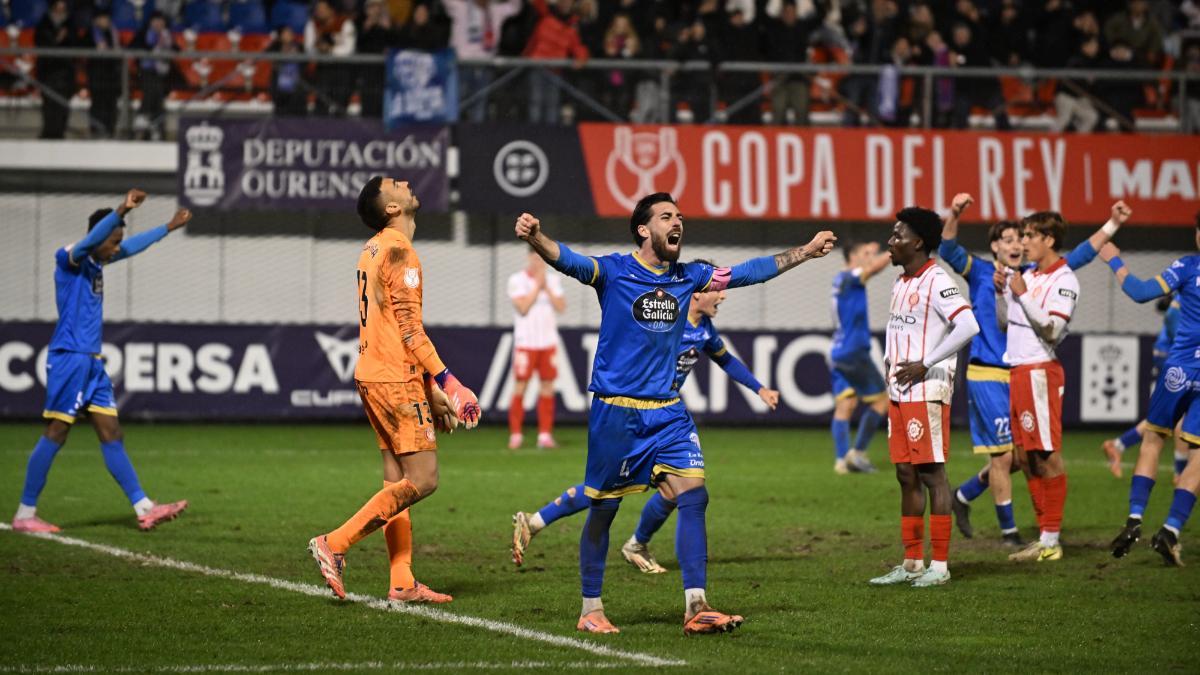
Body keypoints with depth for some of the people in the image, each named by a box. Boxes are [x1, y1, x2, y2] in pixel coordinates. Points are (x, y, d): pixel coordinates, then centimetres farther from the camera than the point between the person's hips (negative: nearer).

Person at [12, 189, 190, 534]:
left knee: (112, 435, 6)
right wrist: (121, 211, -45)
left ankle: (143, 509, 4)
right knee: (55, 435, -7)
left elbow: (132, 246, 32)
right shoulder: (68, 258, -10)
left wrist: (169, 228, 39)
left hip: (92, 362, 9)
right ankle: (25, 514, -2)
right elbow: (91, 238, -32)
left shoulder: (96, 262, 15)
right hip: (69, 359, -9)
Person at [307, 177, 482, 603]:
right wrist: (444, 381, -16)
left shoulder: (374, 249, 17)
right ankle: (334, 544, -11)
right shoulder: (397, 250, -13)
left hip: (371, 376, 10)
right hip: (395, 380, -10)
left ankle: (402, 583, 8)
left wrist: (428, 385, 22)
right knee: (422, 480, -9)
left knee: (397, 482, 9)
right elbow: (410, 328, -17)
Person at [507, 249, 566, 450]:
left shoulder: (553, 280, 11)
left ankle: (545, 435, 4)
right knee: (520, 387, -5)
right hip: (525, 342, -3)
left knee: (547, 387, 1)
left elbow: (561, 307, 1)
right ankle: (515, 434, 0)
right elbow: (522, 307, -12)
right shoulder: (517, 280, -1)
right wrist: (537, 285, -9)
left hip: (549, 342, 3)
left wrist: (547, 288, -7)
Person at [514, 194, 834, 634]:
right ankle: (591, 610, 15)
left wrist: (807, 251, 21)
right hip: (615, 411, -5)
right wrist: (535, 237, -46)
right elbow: (568, 261, -25)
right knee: (603, 508, 3)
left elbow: (750, 272, 18)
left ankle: (695, 608, -7)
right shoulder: (613, 271, -7)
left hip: (668, 412, 5)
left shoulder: (688, 277, 8)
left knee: (694, 496, -8)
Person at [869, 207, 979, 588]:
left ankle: (939, 565, -5)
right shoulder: (901, 284, 17)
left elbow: (968, 326, -22)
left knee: (932, 472, -7)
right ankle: (912, 563, 14)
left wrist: (925, 364, -20)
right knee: (907, 475, 10)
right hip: (899, 393, 9)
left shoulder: (935, 281, -12)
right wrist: (891, 368, 13)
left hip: (927, 392, -9)